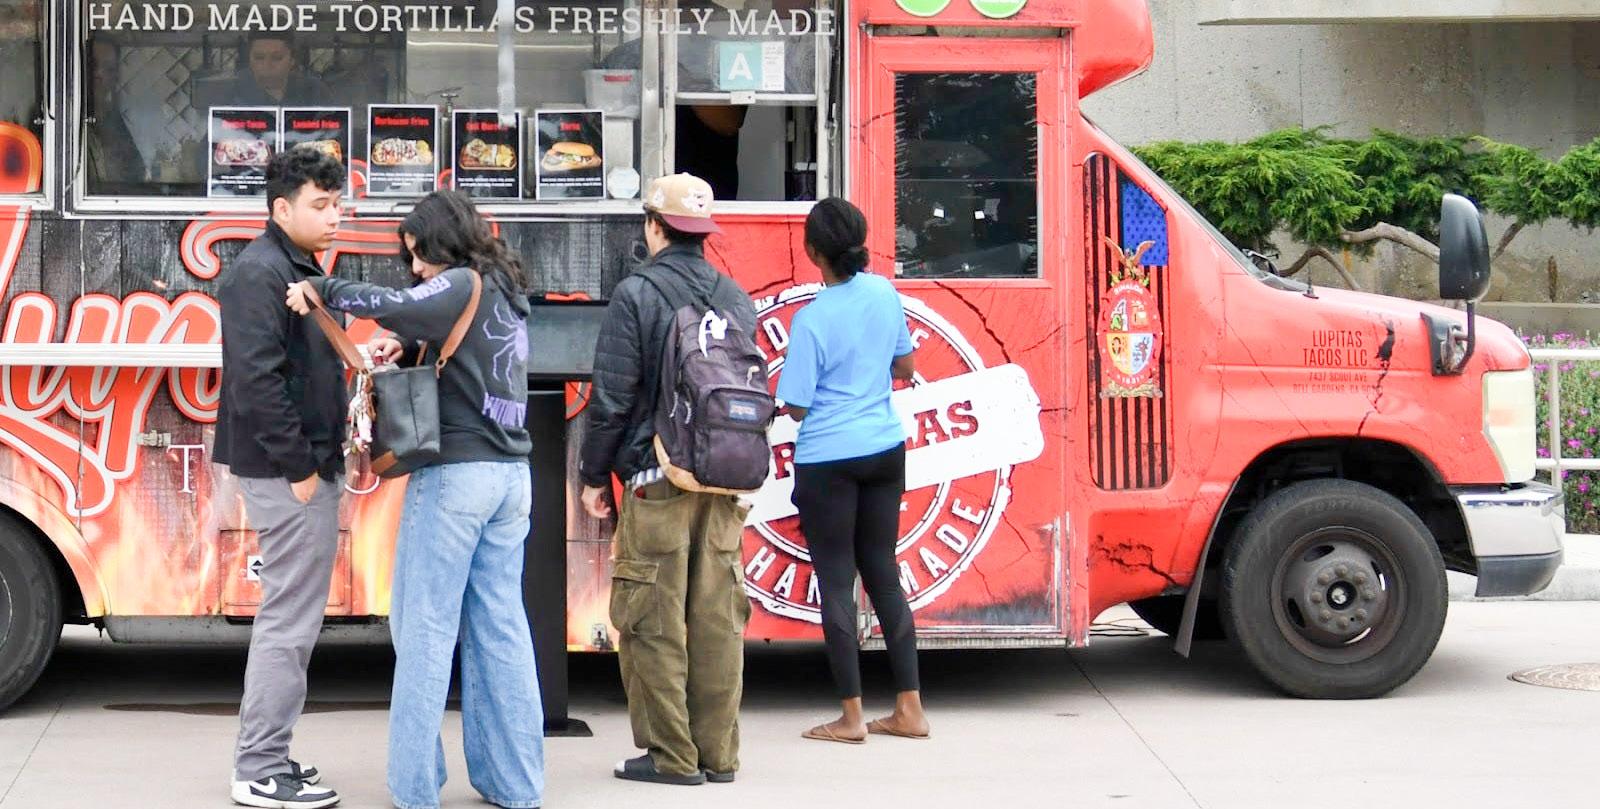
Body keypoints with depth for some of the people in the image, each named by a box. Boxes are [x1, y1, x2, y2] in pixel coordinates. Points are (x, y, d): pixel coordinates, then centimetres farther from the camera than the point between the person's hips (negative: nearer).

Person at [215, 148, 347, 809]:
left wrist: (322, 460, 14)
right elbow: (256, 380, -22)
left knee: (294, 618, 15)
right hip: (286, 472, -10)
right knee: (288, 622, -6)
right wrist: (298, 465, -20)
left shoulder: (302, 271, 17)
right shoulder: (259, 272, -14)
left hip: (309, 466, 10)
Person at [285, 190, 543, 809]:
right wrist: (407, 349, 5)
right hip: (510, 474, 8)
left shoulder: (464, 284, -8)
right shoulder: (507, 293, 17)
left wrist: (321, 289, -16)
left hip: (456, 473, -8)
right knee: (500, 626, 9)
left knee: (426, 627, -2)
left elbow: (402, 307, -26)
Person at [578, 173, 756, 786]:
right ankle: (717, 753, 13)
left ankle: (670, 755, 3)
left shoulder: (637, 294, -7)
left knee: (653, 619, 1)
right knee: (717, 616, 8)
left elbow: (612, 397, -8)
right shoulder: (736, 297, 11)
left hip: (658, 478, -6)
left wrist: (594, 475, 1)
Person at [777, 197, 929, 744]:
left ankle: (852, 717, 7)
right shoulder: (884, 293, 1)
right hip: (886, 451, 6)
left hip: (829, 459, -6)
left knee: (836, 581, 3)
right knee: (883, 572, 13)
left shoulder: (812, 319, -17)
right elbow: (904, 367, 13)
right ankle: (909, 709, 14)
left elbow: (796, 406, -12)